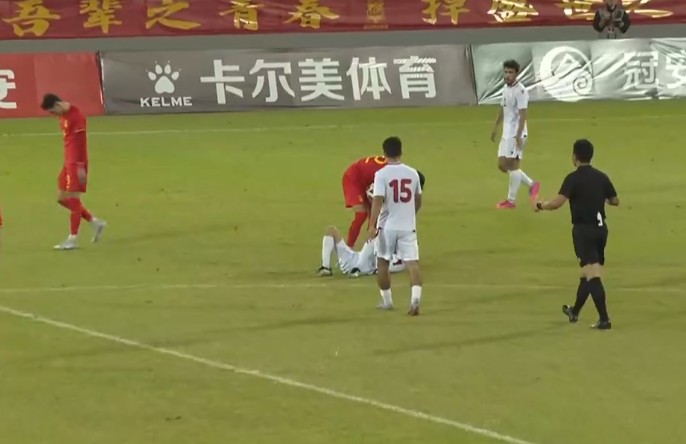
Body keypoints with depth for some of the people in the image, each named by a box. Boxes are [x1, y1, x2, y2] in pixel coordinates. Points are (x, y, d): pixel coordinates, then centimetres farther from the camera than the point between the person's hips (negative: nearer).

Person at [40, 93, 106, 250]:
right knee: (62, 198, 10)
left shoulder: (76, 116, -16)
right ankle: (95, 222, 18)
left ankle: (72, 239, -1)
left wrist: (81, 167, -20)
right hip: (68, 163, 10)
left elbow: (81, 142, -18)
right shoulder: (63, 116, 13)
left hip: (77, 164, -10)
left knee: (73, 198, -6)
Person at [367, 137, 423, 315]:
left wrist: (372, 225, -19)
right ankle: (416, 297, -26)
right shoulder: (412, 173, 3)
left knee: (383, 262, 16)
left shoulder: (381, 174, -10)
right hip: (408, 226, 2)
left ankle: (387, 301, 24)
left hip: (387, 226, -2)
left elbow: (378, 200, -19)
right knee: (412, 262, -4)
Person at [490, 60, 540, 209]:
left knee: (513, 165, -4)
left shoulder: (520, 91, -16)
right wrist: (495, 128, 24)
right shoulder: (506, 88, 12)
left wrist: (518, 136, -25)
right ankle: (532, 185, 21)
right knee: (502, 165, 10)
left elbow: (523, 115, -20)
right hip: (506, 134, 9)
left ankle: (511, 201, 3)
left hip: (516, 135, -9)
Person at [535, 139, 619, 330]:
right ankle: (575, 312, 36)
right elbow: (615, 201, 12)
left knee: (592, 274, -9)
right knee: (588, 272, 19)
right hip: (600, 228, 6)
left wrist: (540, 206, -4)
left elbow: (557, 202, -22)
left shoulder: (573, 178, -12)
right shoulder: (601, 177, 5)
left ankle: (604, 319, -17)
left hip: (583, 230, -6)